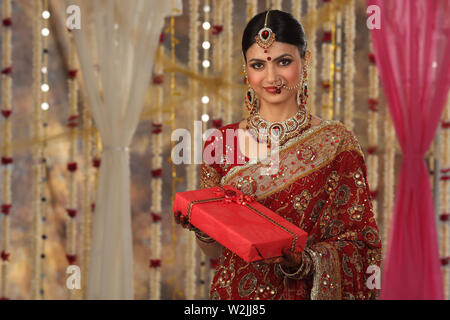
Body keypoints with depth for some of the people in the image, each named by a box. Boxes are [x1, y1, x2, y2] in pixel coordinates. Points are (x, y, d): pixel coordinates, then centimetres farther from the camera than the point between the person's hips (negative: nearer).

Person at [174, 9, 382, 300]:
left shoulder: (336, 142, -9)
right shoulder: (221, 143, -3)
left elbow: (357, 240, -9)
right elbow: (217, 250, 5)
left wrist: (303, 262, -24)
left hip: (306, 293, -2)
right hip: (236, 293, 2)